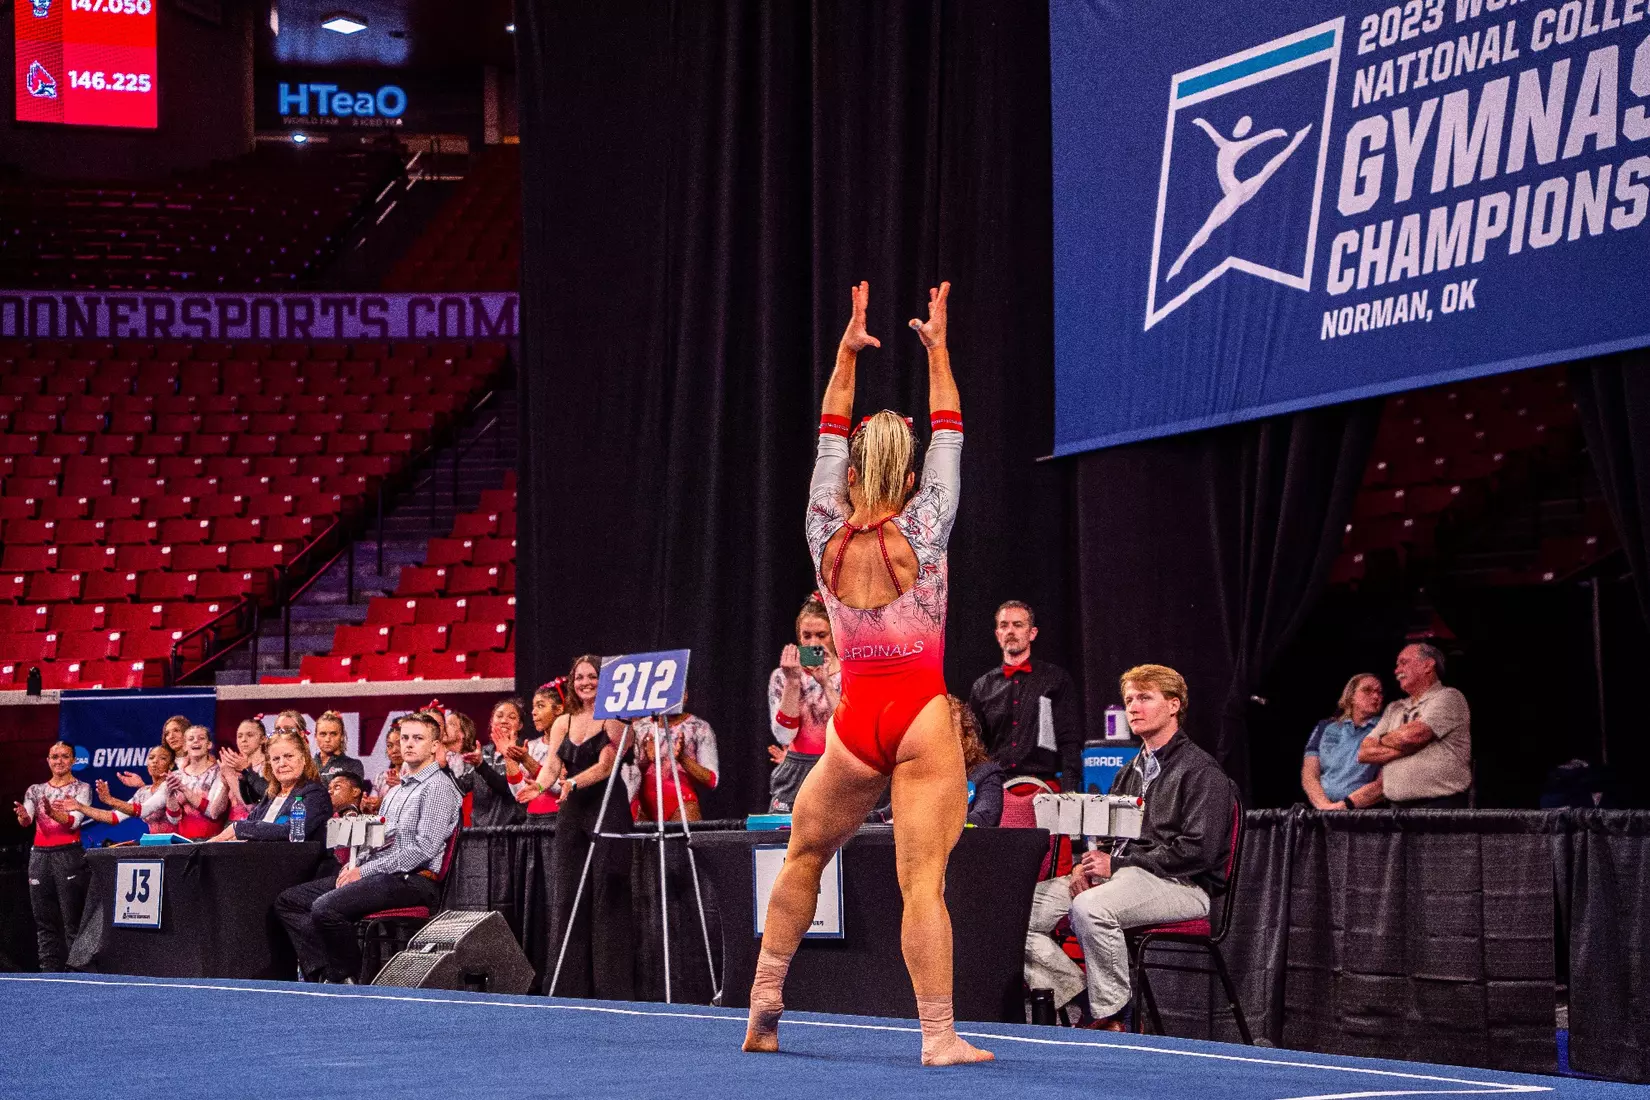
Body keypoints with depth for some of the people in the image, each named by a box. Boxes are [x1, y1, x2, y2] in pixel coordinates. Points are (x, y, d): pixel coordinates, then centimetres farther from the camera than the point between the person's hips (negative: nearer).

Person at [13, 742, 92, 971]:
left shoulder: (81, 789, 3)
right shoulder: (36, 790, 13)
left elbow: (75, 821, -12)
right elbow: (25, 820, -3)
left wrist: (54, 814, -33)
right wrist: (23, 816, -28)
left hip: (69, 856, -4)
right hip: (40, 856, 4)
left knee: (72, 921, -8)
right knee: (44, 921, 4)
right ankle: (49, 971, 8)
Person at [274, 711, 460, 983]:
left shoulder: (438, 787, -6)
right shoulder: (396, 790, 25)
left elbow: (424, 847, -16)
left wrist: (364, 871, -14)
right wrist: (355, 865, 3)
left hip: (412, 879, -10)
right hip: (379, 876, 10)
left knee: (325, 908, -29)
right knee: (288, 901, 0)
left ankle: (351, 978, -12)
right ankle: (321, 973, -13)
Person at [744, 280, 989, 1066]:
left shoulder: (827, 536, 0)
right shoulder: (921, 531, -6)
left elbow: (830, 436, 12)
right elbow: (949, 434, 5)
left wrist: (848, 352, 19)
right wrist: (937, 350, 16)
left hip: (853, 722, 3)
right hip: (921, 719, -3)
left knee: (804, 855, 21)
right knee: (923, 879, -11)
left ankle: (764, 1003, 24)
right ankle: (938, 1035, -15)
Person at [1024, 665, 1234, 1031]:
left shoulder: (1201, 771, -4)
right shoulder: (1130, 773, 23)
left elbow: (1198, 850, -14)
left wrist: (1118, 864, -15)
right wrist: (1086, 866, -2)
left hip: (1178, 887, -8)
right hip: (1123, 877, 8)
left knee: (1089, 908, -38)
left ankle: (1110, 1017, -25)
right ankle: (1078, 998, -15)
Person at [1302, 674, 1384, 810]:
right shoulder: (1325, 728, 16)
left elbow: (1383, 784, -2)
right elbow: (1309, 776, 9)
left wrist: (1343, 806, -11)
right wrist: (1326, 806, -9)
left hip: (1362, 813, -3)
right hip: (1321, 812, 3)